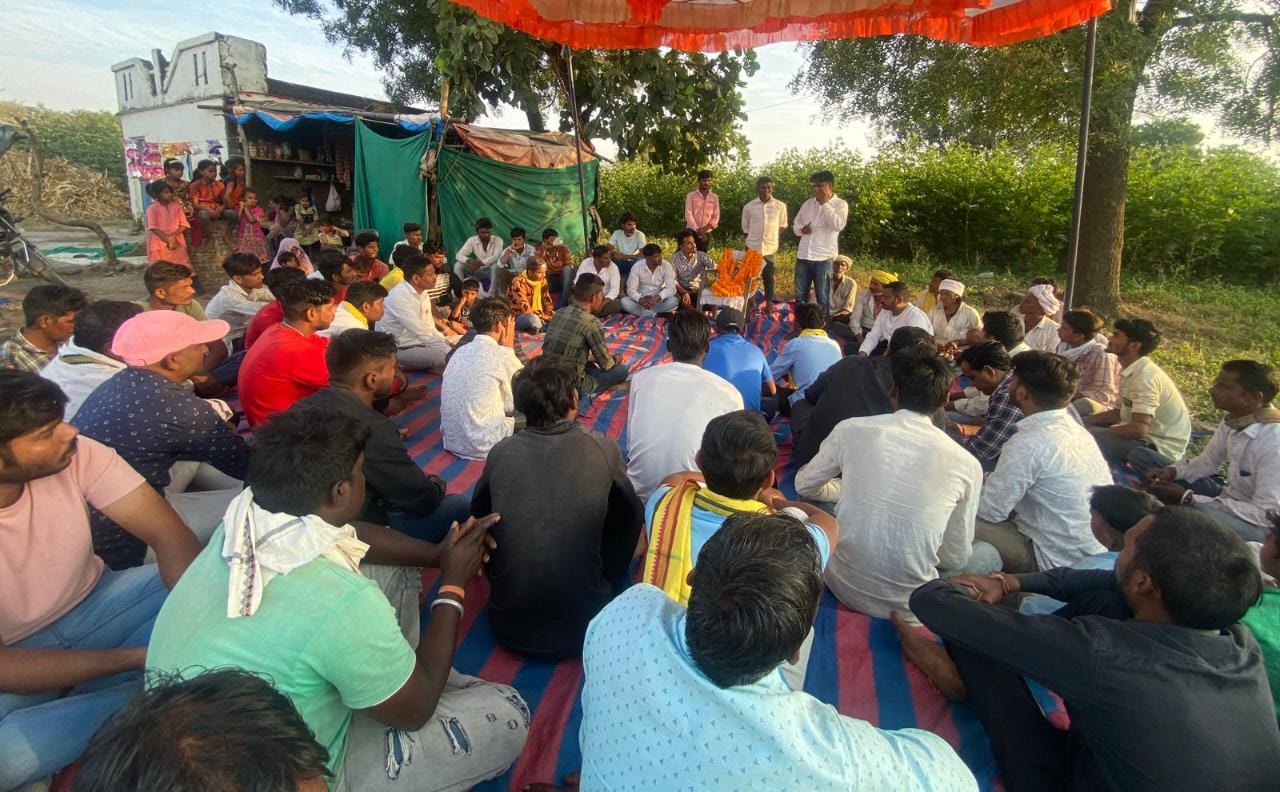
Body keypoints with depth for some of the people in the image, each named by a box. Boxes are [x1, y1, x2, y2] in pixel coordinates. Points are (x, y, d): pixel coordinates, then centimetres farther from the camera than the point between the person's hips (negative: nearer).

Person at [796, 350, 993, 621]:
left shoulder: (851, 428, -9)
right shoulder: (966, 464, -11)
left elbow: (805, 485, 8)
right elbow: (956, 558, 1)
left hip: (842, 585, 2)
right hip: (906, 604, -1)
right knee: (989, 554, 24)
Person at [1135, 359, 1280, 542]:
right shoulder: (1233, 419, -5)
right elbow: (1208, 461, 10)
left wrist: (1188, 498, -26)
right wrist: (1171, 471, -11)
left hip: (1259, 525, -8)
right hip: (1229, 497, 8)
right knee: (1140, 455, 3)